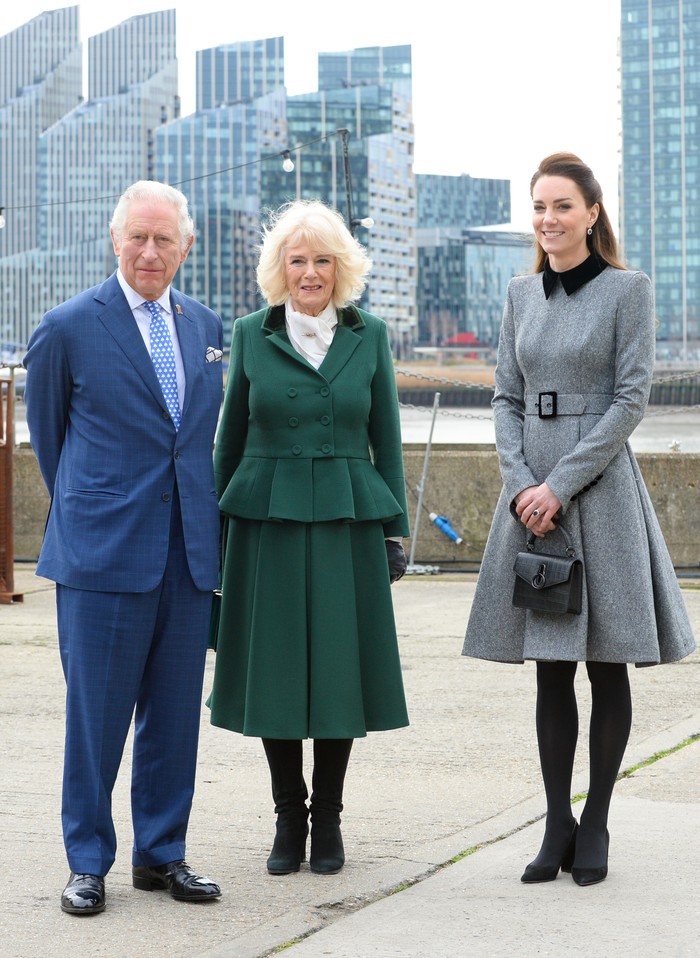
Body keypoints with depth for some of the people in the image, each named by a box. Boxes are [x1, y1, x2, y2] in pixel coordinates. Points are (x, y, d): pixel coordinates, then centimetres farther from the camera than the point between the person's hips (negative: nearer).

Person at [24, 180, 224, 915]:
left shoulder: (206, 326, 10)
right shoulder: (68, 328, -4)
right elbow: (47, 433, 8)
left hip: (188, 550, 4)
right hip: (103, 551, -4)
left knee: (174, 710, 9)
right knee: (97, 712, 1)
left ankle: (162, 853, 21)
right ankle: (87, 862, 13)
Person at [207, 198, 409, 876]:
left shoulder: (369, 336, 6)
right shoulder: (251, 335, 4)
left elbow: (386, 438, 8)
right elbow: (231, 437, 8)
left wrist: (396, 528, 3)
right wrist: (215, 531, 5)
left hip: (348, 524, 0)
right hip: (267, 522, 0)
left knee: (338, 667, 3)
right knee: (274, 668, 2)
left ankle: (328, 820, 16)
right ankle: (289, 820, 16)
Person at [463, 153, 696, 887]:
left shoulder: (627, 289, -3)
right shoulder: (521, 294, 11)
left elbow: (631, 399, -9)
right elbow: (506, 399, 11)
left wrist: (561, 484, -14)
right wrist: (520, 484, -5)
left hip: (600, 489, -4)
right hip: (532, 493, 4)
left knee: (606, 662, 2)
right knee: (550, 668, 6)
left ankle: (594, 825, 12)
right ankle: (557, 826, 12)